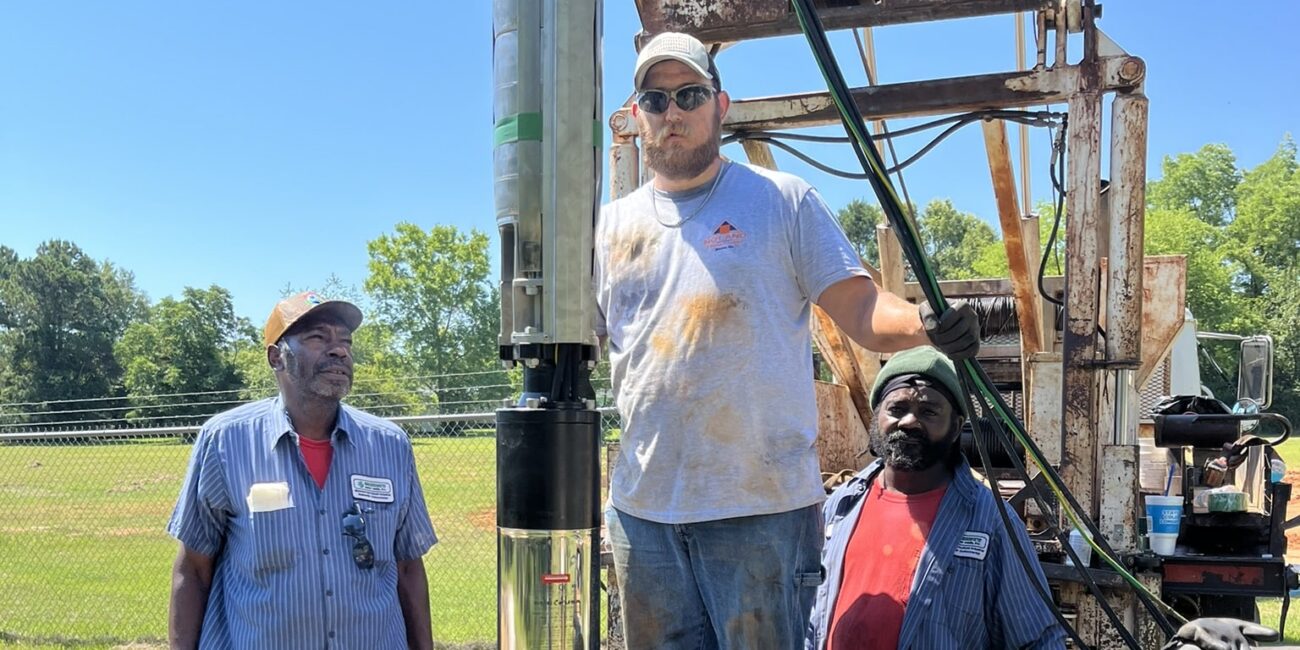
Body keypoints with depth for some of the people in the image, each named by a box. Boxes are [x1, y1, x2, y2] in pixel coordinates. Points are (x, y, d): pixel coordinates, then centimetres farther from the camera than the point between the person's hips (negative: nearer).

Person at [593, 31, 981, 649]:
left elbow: (862, 310, -5)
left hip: (762, 502, -4)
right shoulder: (611, 224, 12)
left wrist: (926, 323, -25)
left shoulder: (783, 200, 1)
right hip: (640, 507, 4)